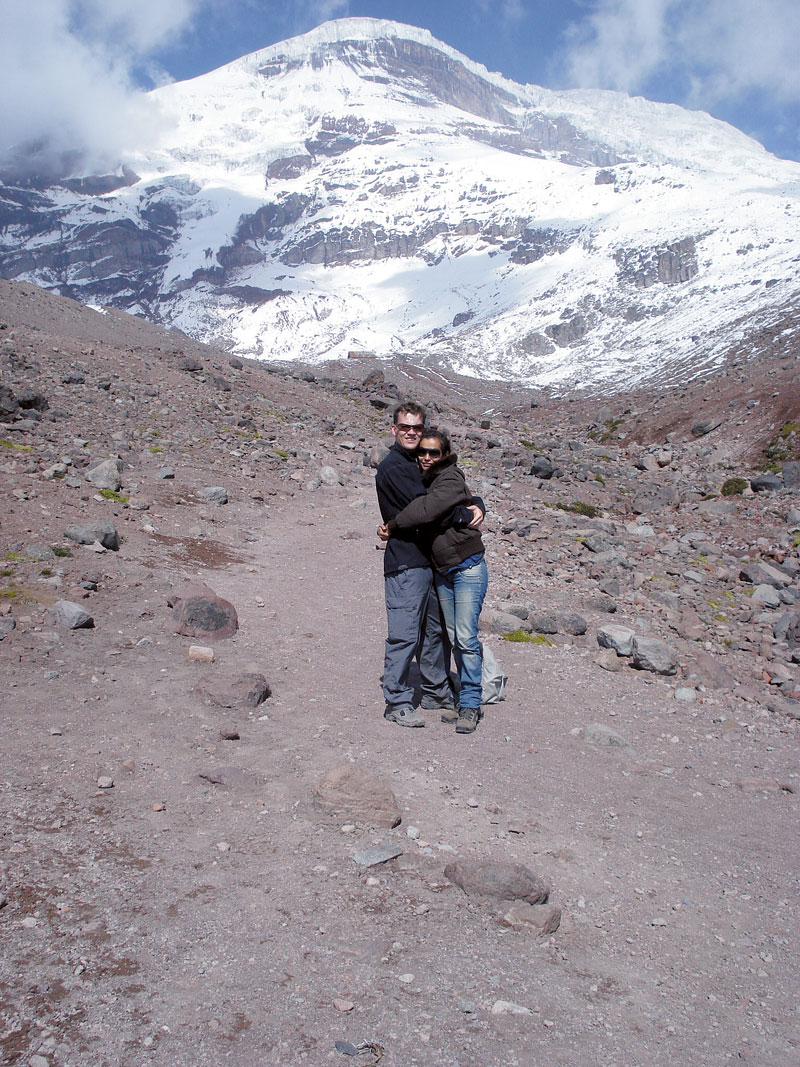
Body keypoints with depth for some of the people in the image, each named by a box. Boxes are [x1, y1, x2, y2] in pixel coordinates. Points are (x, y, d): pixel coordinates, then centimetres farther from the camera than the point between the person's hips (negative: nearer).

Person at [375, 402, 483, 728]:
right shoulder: (392, 466, -10)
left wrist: (477, 505, -5)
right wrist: (466, 516, -12)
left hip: (432, 560, 9)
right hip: (405, 563, -9)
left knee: (434, 631, 16)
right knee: (404, 635, -4)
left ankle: (437, 693, 29)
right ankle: (397, 703, 6)